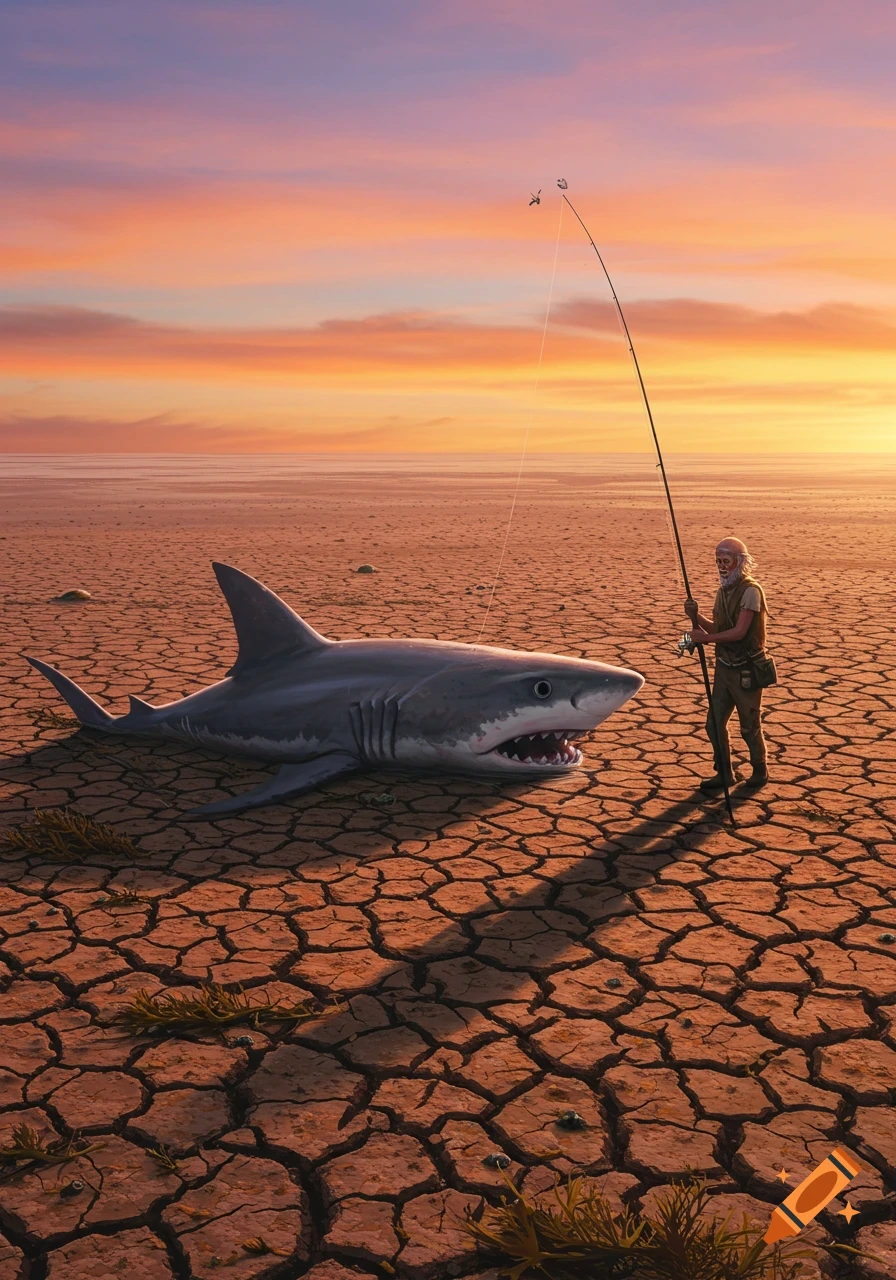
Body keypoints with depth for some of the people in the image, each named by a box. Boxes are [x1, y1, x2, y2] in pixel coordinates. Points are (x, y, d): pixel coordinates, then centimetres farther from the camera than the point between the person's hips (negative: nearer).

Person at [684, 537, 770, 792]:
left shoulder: (750, 591, -16)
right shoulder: (723, 591, 10)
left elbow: (739, 632, -22)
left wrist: (704, 637, -19)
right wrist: (696, 616, -2)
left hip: (746, 670, -8)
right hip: (724, 667, 8)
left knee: (749, 726, 5)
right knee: (714, 723, 8)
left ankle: (760, 770, 26)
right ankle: (724, 773, 21)